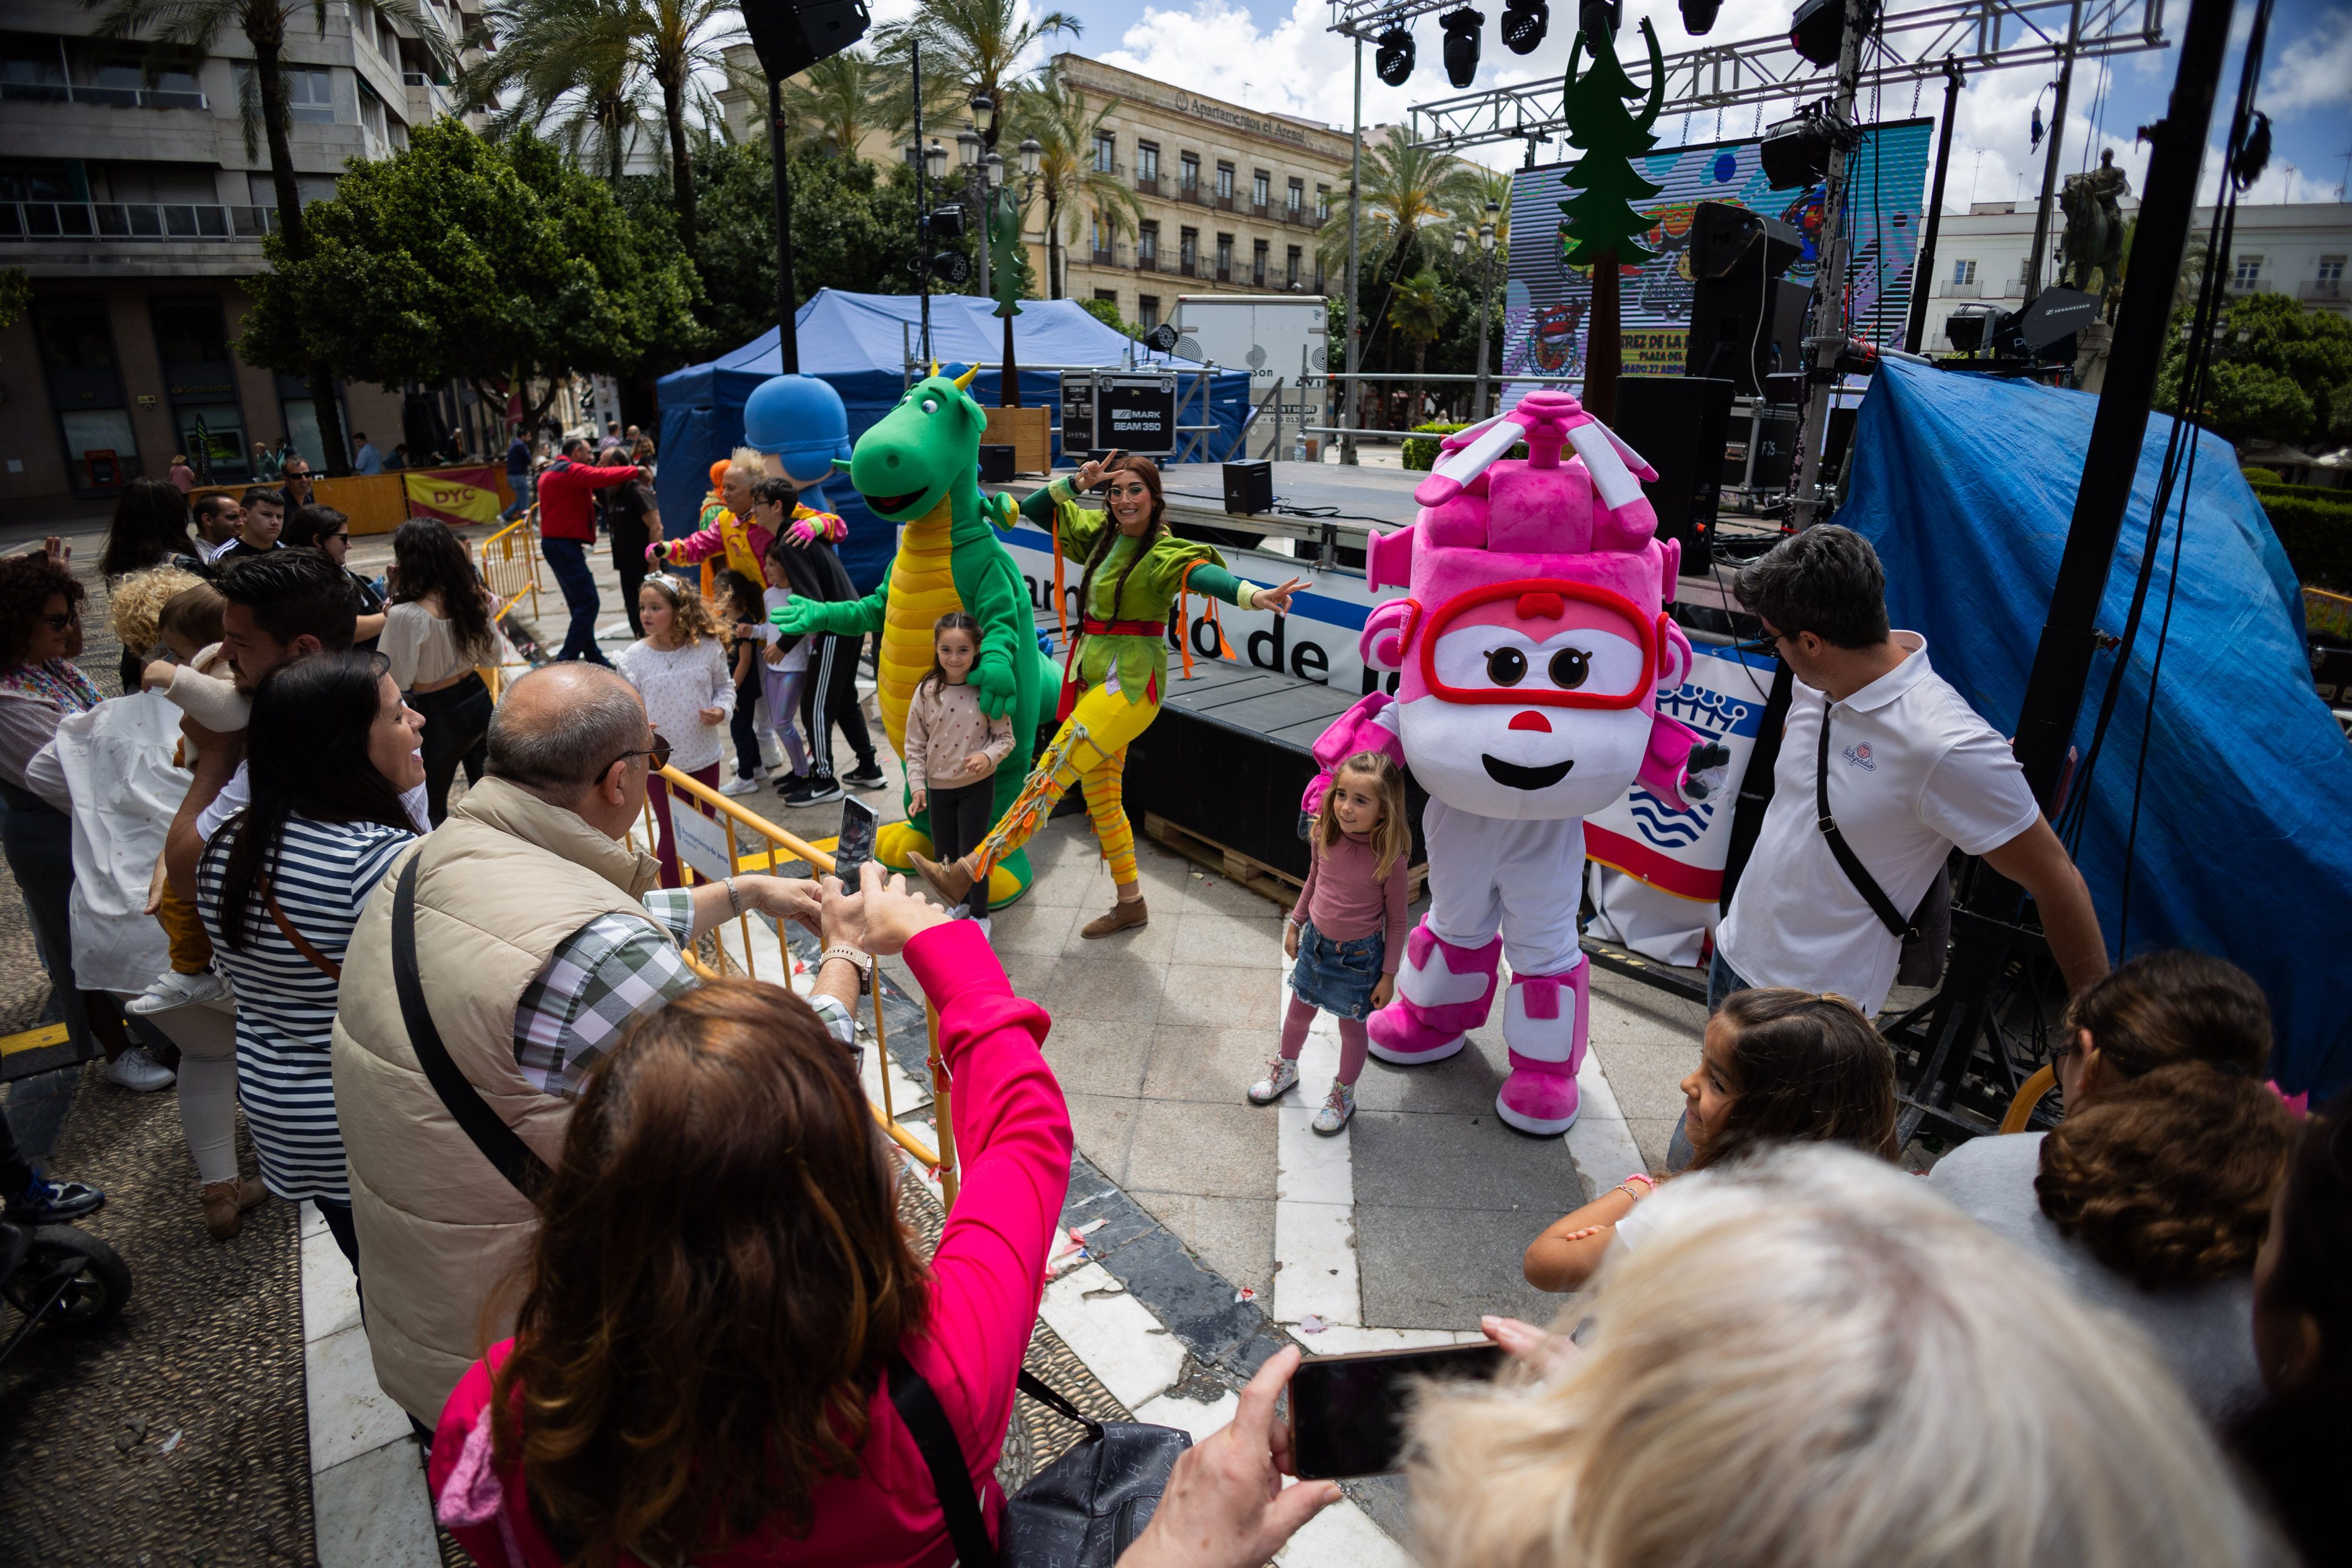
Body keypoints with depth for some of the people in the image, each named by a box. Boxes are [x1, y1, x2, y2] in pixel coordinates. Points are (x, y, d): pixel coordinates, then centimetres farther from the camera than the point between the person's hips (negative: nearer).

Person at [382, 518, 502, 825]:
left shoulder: (406, 616, -24)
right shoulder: (472, 597, -5)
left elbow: (398, 680, -15)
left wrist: (390, 621, -9)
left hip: (438, 717, -6)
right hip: (478, 701, 6)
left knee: (431, 806, 13)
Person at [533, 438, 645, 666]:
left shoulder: (549, 474, 21)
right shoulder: (572, 471, -12)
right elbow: (603, 476, -25)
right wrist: (635, 471, -16)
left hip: (553, 543, 11)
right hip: (565, 545, -11)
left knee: (580, 602, 13)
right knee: (588, 602, -11)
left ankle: (593, 657, 16)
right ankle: (566, 661, -12)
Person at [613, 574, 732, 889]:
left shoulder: (708, 648, -7)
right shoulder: (633, 657, -10)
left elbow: (724, 686, 7)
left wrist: (721, 710, -13)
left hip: (704, 757, 2)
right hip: (659, 761, -2)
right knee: (671, 833, 8)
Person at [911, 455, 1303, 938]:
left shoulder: (1163, 551, -13)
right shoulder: (1101, 532, 9)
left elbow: (1204, 573, -33)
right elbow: (1034, 509, 16)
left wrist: (1256, 595, -53)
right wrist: (1077, 483, -2)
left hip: (1130, 682, -9)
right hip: (1093, 676, 9)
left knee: (1049, 776, -14)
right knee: (1101, 798, 14)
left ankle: (967, 874, -13)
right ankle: (1130, 904, 27)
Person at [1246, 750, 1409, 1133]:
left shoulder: (1389, 857, -26)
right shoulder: (1326, 835, -13)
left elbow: (1397, 921, -14)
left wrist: (1388, 975, -9)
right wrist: (1295, 924, 15)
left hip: (1359, 954, -4)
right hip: (1316, 942, 4)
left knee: (1351, 1027, 16)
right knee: (1299, 1013, 23)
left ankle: (1343, 1094, 41)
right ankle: (1286, 1068, 51)